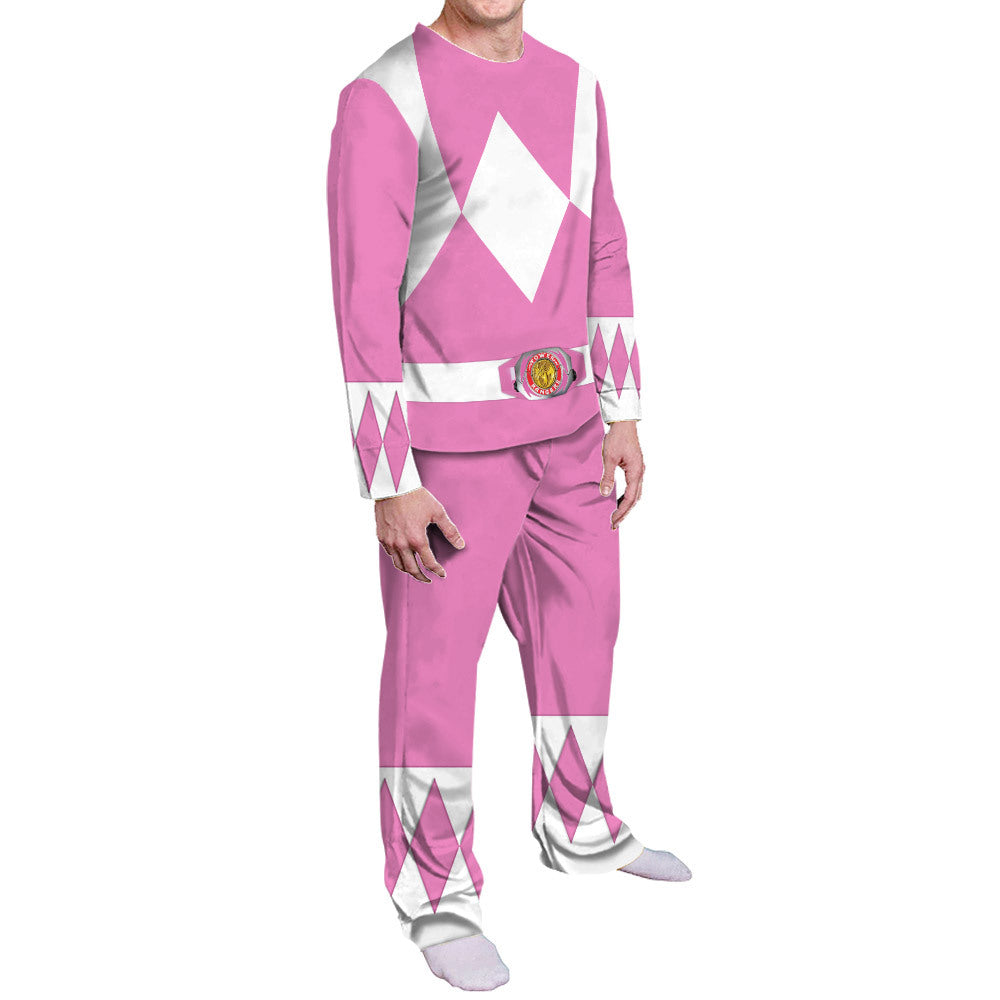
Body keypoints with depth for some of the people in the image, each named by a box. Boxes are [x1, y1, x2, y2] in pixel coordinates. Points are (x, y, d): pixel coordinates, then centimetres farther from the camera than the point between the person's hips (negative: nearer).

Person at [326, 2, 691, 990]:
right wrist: (389, 484, -18)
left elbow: (602, 257, 14)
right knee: (435, 660, 2)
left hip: (557, 424, 7)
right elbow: (363, 304, -16)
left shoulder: (573, 88, 8)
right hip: (446, 436, -7)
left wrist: (623, 416, 12)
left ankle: (578, 827, 39)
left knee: (580, 618, 18)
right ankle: (436, 893, 20)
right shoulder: (381, 101, -14)